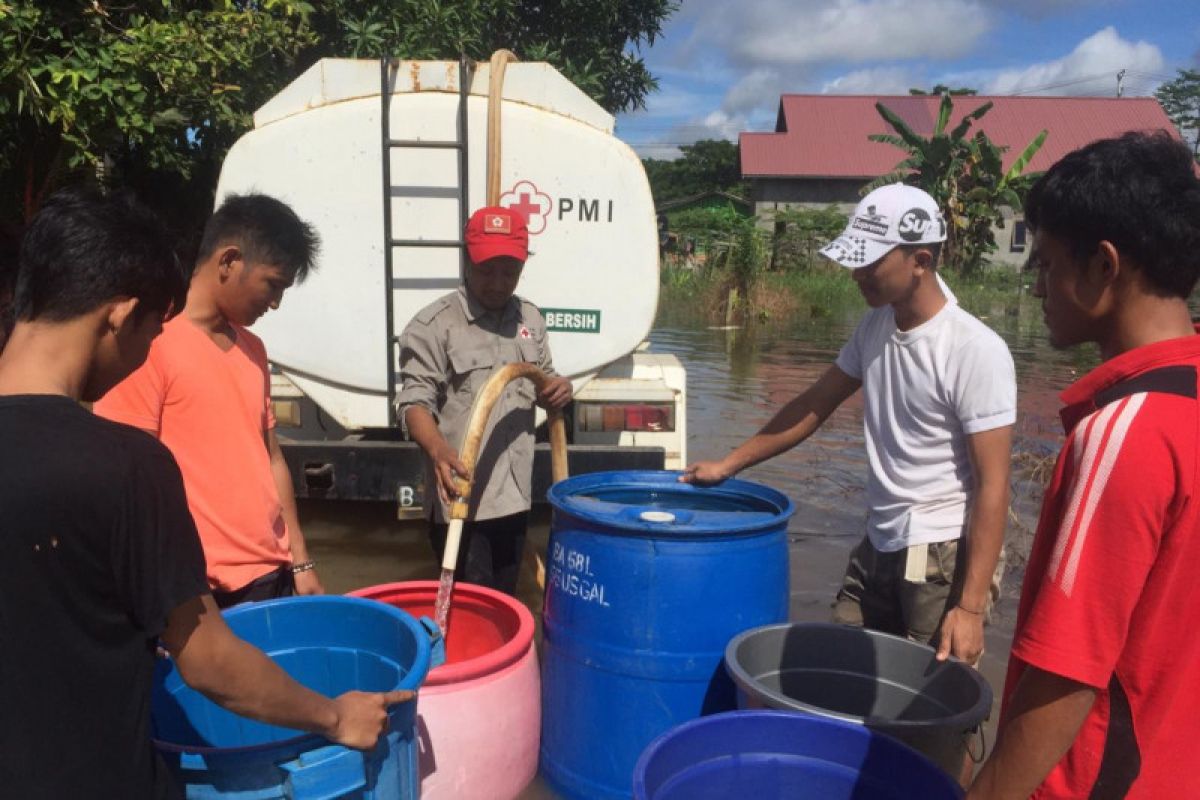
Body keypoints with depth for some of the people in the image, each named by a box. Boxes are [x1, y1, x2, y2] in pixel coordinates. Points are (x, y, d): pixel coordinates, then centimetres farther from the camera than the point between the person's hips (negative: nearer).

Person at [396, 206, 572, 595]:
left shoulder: (530, 318, 10)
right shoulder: (434, 324, -10)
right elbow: (415, 401, -16)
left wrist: (558, 389, -3)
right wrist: (438, 449, -35)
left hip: (514, 496, 6)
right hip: (460, 500, -6)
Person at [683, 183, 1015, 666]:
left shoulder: (975, 351, -18)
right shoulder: (876, 326, 3)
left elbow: (992, 486, -17)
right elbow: (816, 404, 14)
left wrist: (970, 606, -18)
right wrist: (729, 464, 14)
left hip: (945, 556, -6)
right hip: (878, 546, 7)